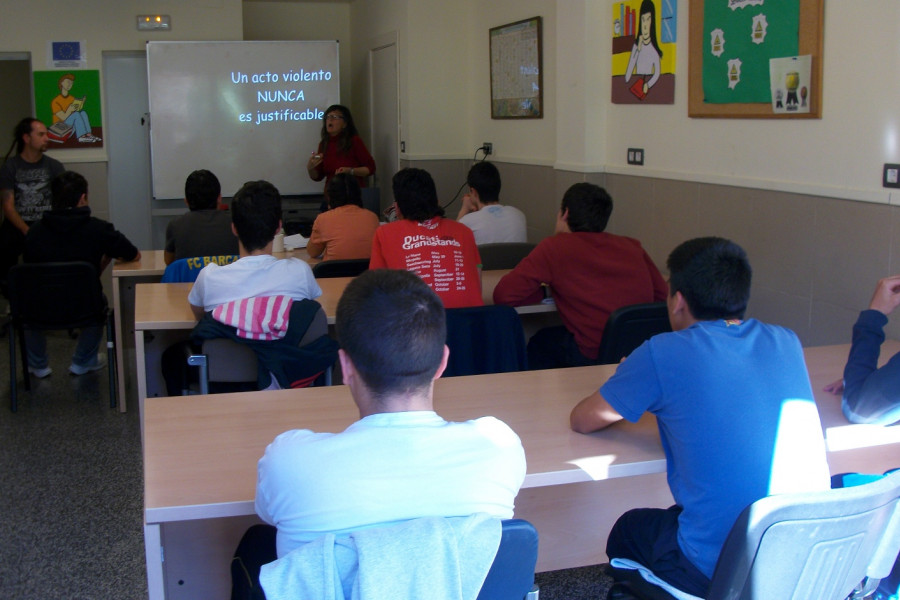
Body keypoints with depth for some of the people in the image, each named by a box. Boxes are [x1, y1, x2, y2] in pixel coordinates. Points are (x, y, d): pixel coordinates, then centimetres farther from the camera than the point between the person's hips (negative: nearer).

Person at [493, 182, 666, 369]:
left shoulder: (555, 247, -1)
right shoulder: (632, 247, 10)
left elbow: (503, 295, -4)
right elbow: (661, 294, 16)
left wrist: (544, 293, 15)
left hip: (594, 358, -5)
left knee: (540, 343, 26)